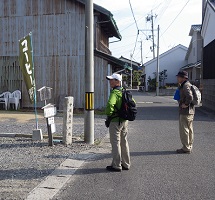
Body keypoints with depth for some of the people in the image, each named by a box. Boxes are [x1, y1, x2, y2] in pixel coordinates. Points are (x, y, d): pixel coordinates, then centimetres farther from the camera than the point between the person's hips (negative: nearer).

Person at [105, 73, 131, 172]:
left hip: (115, 121, -9)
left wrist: (108, 114, -18)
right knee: (124, 142, 15)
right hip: (125, 120, 9)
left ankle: (116, 166, 6)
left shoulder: (115, 92, -17)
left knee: (115, 143, 0)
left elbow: (110, 104, -35)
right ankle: (126, 164, 25)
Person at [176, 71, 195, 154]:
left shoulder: (186, 86, -17)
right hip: (190, 111, 11)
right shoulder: (187, 84, 15)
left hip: (185, 111, -11)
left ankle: (186, 148, 2)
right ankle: (189, 147, 23)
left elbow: (190, 97, -33)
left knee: (184, 130, -4)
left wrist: (186, 104, -20)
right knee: (189, 129, 15)